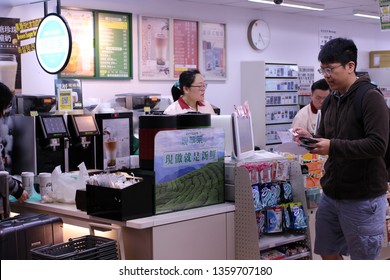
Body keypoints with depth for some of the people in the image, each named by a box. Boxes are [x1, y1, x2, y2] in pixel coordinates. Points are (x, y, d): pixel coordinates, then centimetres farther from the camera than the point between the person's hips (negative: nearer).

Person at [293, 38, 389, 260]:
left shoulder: (370, 98, -15)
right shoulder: (332, 100, 10)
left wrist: (333, 147, -27)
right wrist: (311, 139, -4)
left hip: (362, 198, -8)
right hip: (331, 194, 8)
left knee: (363, 260, 5)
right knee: (328, 252, 17)